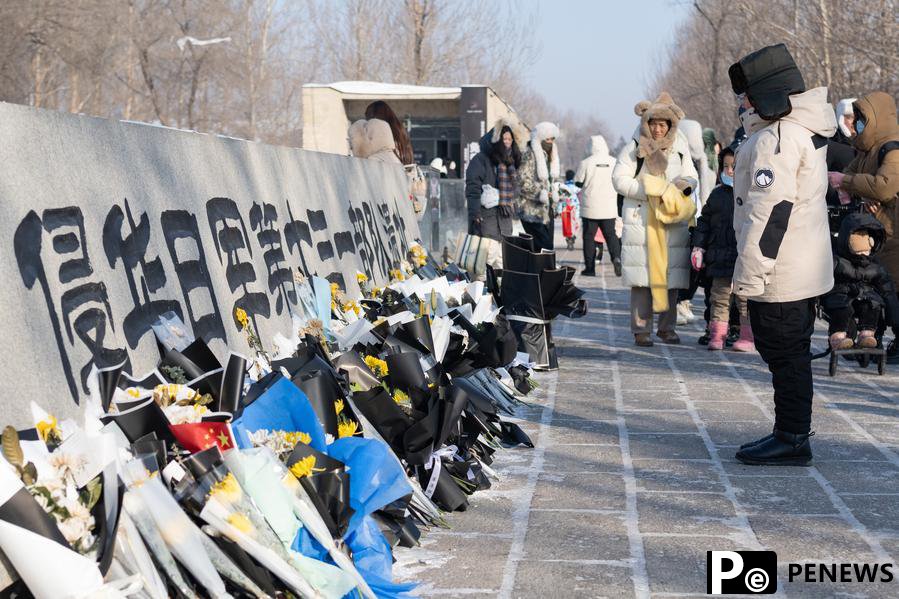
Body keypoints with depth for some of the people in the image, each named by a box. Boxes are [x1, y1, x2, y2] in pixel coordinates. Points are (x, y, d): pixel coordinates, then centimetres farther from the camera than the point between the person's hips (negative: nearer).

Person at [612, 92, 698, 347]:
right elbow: (619, 179, -5)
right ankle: (641, 329, -1)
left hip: (673, 220, 4)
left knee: (671, 274, 4)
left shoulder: (680, 146, 10)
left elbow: (691, 176, 17)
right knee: (643, 277, -7)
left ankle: (667, 326, 14)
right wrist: (649, 191, -16)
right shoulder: (634, 147, -1)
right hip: (641, 219, -3)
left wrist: (684, 185, -7)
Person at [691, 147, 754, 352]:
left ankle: (748, 336, 11)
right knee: (719, 297, 8)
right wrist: (699, 246, 9)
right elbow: (704, 221, 16)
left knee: (745, 298, 2)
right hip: (720, 257, 5)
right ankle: (717, 335, 15)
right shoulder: (717, 194, 11)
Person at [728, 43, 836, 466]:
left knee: (785, 354, -2)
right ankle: (793, 431, 27)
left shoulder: (776, 138, -19)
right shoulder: (807, 130, 14)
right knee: (792, 351, 17)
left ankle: (792, 439, 5)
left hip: (779, 273, -10)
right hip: (806, 269, 10)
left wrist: (749, 274, -22)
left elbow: (771, 209, -24)